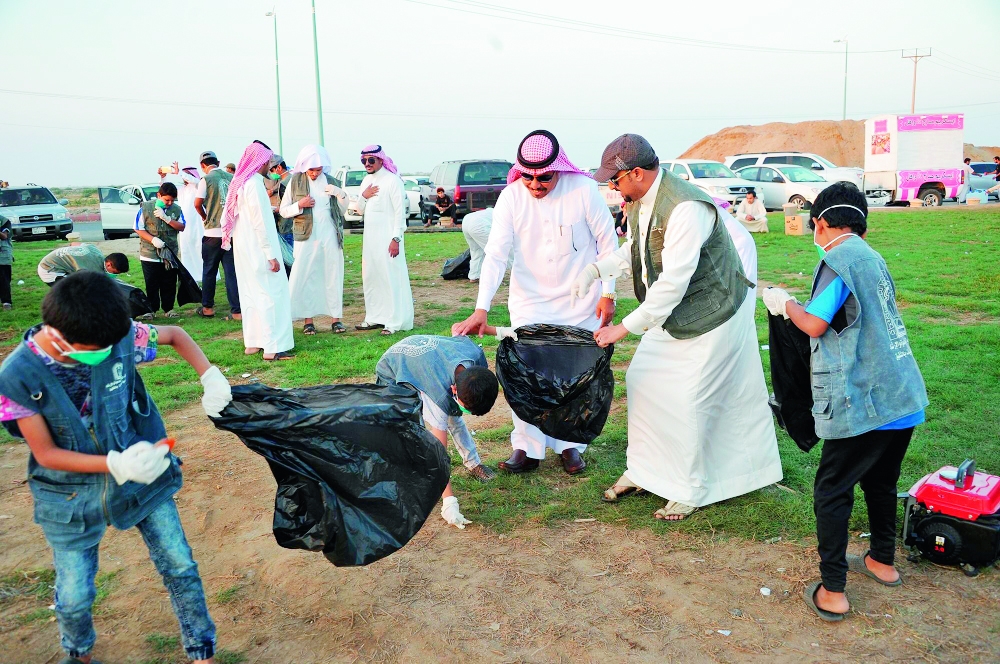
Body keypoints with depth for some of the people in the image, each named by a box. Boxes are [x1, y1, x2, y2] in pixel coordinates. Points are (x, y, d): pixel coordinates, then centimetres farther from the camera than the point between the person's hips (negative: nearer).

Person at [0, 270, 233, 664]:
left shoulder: (120, 337, -19)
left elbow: (175, 335, 1)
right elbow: (46, 454, -16)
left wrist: (211, 377, -15)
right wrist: (117, 464, -29)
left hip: (142, 475, 1)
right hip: (72, 495, -1)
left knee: (180, 568, 7)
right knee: (74, 597, 12)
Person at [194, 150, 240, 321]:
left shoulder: (206, 180, -5)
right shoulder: (232, 178, 5)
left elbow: (197, 204, -8)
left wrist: (204, 217, 10)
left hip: (213, 232, -3)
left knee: (209, 272, 12)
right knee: (232, 272, 4)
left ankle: (207, 308, 22)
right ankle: (237, 311, 1)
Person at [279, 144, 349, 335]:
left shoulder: (329, 181, 9)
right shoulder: (295, 181, 3)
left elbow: (342, 210, 15)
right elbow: (283, 210, 5)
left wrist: (341, 194, -4)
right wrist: (299, 205, -12)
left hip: (330, 235, 2)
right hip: (306, 237, -2)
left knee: (333, 276, 4)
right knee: (305, 276, -2)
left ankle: (336, 317, 10)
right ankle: (308, 319, 6)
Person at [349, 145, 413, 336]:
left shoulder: (392, 180, -10)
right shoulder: (366, 180, 14)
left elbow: (400, 211, -13)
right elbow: (359, 210, 19)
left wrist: (396, 239, -19)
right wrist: (363, 196, -3)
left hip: (387, 237, -8)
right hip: (370, 237, 8)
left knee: (391, 277, -7)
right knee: (370, 277, 12)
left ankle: (395, 321, -3)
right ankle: (374, 318, 22)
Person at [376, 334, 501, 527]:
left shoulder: (476, 353, -31)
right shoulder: (439, 395, -44)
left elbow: (463, 336, -5)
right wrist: (449, 502, -43)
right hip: (392, 375, -6)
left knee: (453, 415, 6)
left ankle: (472, 463, 24)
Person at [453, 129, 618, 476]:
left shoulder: (584, 190, -16)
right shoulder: (511, 196, -13)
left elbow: (607, 243, -6)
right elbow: (496, 254, -19)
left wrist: (608, 294, -6)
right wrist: (481, 309, -28)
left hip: (579, 301, -1)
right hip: (530, 301, 1)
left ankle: (569, 444, 25)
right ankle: (527, 448, 15)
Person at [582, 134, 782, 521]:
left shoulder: (686, 209, -30)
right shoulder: (637, 202, -1)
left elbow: (673, 282, -32)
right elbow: (632, 250, 15)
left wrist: (626, 327, -27)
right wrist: (596, 269, -3)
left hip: (710, 313, -9)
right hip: (670, 312, 9)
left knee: (688, 400, -5)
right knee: (641, 380, 9)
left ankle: (691, 491, 14)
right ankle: (642, 470, 25)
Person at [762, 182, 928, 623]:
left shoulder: (840, 259, -11)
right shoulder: (873, 259, 14)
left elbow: (815, 324, -16)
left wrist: (787, 304, 3)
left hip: (863, 404, -8)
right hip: (905, 399, 9)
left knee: (832, 492, 2)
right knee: (880, 482, 25)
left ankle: (832, 593, 6)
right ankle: (883, 562, 42)